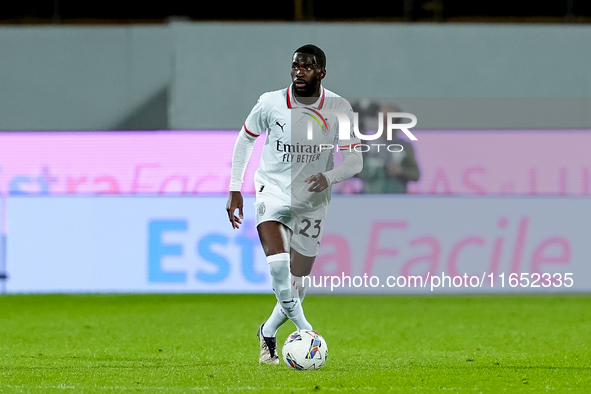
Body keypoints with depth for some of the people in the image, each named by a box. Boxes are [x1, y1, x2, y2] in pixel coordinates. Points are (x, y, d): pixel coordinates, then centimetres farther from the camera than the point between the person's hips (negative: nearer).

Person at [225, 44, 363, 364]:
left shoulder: (339, 109, -8)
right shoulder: (270, 103, -8)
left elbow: (354, 160, -6)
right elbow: (245, 139, 9)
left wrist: (329, 177, -28)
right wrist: (234, 189, 6)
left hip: (312, 203, 2)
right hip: (272, 191, -2)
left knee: (297, 285, 7)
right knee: (278, 262, -29)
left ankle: (268, 333, 34)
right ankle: (304, 330, -17)